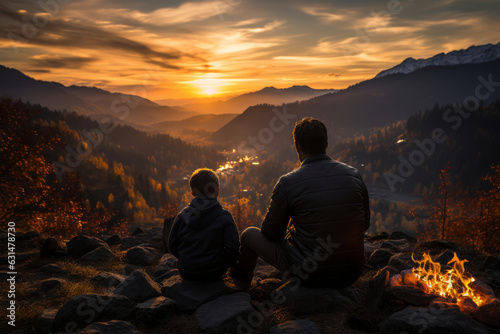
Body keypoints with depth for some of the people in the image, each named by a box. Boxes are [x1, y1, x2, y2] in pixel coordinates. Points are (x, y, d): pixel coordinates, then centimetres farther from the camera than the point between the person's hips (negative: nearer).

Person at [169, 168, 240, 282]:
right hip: (214, 273, -4)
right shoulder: (224, 217, -13)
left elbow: (172, 245, 1)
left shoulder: (182, 216, -5)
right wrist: (227, 263, 5)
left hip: (186, 273, 4)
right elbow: (233, 248, -16)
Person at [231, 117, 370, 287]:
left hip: (309, 275, -5)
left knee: (250, 234, 16)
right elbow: (365, 224, 9)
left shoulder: (288, 182, -18)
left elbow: (270, 233, -5)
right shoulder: (354, 175, -5)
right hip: (352, 273, 5)